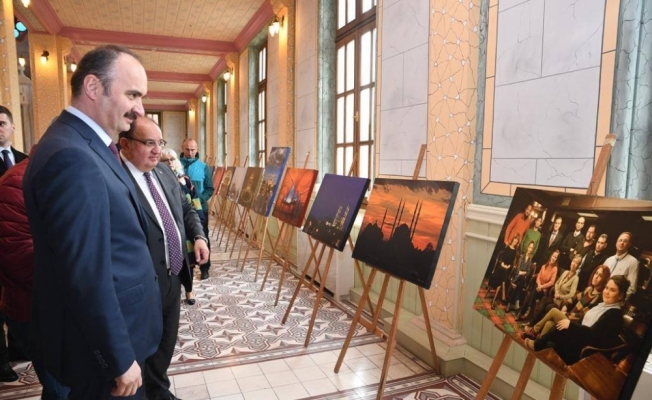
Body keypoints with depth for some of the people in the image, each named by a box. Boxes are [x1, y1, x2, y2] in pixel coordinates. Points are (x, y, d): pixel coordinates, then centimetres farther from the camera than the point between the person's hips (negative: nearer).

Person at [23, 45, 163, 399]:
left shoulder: (84, 145, 7)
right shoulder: (71, 157, -26)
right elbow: (87, 277, -27)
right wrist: (121, 359, -19)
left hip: (114, 326, 9)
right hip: (104, 339, -9)